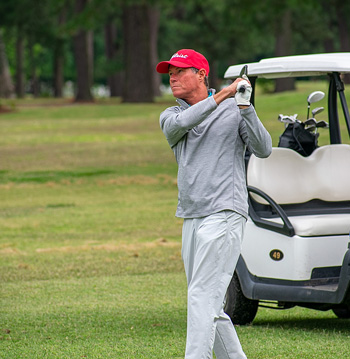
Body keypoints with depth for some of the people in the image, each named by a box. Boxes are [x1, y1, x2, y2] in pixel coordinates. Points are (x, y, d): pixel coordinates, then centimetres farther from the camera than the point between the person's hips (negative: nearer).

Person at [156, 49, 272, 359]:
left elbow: (263, 149, -9)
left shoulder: (233, 110, 3)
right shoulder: (170, 117, 15)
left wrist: (245, 108, -20)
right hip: (192, 218, 6)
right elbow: (181, 124, -10)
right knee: (210, 308, 8)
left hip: (224, 214, -6)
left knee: (202, 297, -15)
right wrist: (222, 96, -18)